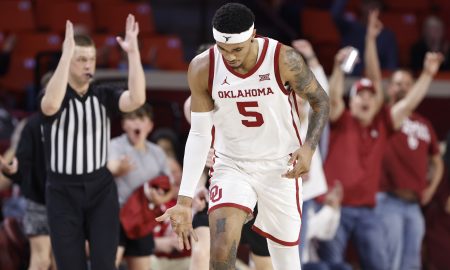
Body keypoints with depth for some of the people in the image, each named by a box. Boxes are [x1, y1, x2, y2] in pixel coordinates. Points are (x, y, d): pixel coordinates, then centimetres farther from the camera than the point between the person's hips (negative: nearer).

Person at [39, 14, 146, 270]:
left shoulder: (104, 96, 1)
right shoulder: (57, 96, -8)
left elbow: (137, 99, -18)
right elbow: (51, 105, -34)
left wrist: (133, 52, -26)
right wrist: (66, 54, -39)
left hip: (101, 189, 2)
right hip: (63, 192, -2)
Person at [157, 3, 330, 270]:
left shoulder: (284, 60, -19)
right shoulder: (202, 69, -14)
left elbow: (320, 100, -2)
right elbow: (200, 133, -6)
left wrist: (309, 147, -20)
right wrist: (185, 200, -12)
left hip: (280, 168, 0)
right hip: (232, 166, 0)